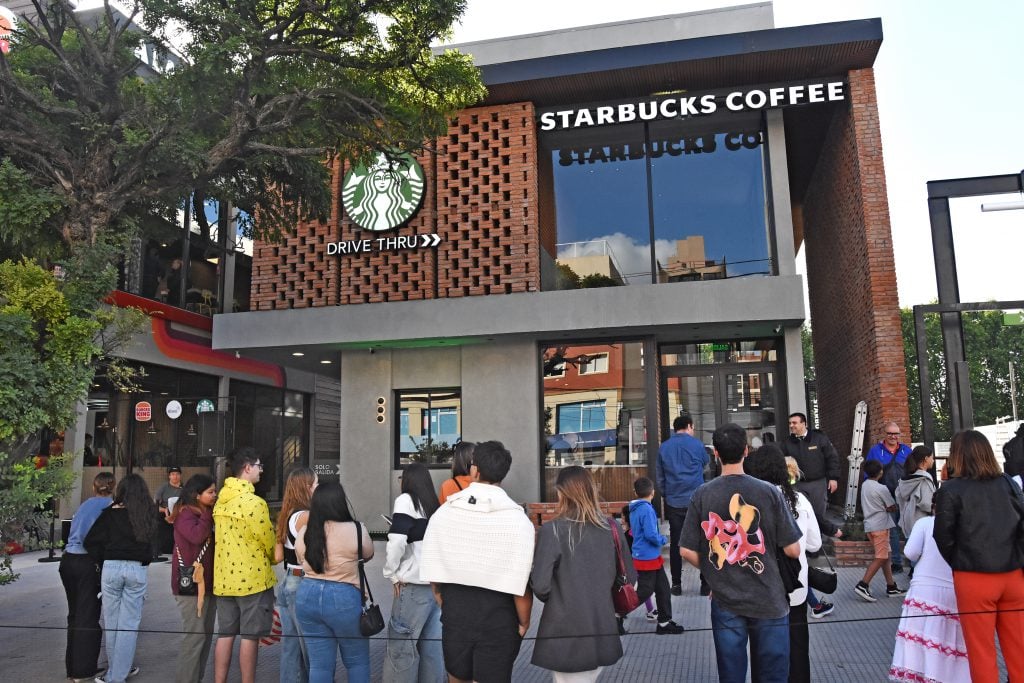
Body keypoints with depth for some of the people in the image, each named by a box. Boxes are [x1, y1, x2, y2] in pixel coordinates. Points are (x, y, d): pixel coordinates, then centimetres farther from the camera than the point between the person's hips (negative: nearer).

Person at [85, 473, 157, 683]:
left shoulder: (111, 513, -2)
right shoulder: (149, 514, 2)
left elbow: (91, 541, -2)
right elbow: (150, 543, 1)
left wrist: (104, 561, 9)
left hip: (111, 567, 0)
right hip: (137, 569, 0)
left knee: (112, 622, 13)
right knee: (129, 624, 7)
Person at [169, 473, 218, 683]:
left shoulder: (206, 513, 15)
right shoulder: (185, 513, -11)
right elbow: (197, 535, -29)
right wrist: (208, 513, -18)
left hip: (207, 581, 9)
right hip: (191, 583, -9)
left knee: (206, 634, 11)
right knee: (194, 635, -7)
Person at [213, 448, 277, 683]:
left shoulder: (221, 500, 7)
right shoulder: (254, 502, -17)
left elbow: (229, 536, 12)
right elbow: (268, 542, -11)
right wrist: (275, 557, 10)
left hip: (224, 578, 7)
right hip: (252, 578, -7)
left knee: (225, 635, 13)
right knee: (249, 637, 2)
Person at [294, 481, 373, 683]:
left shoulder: (303, 533, 2)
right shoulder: (356, 530, -12)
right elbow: (368, 554, 6)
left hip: (307, 596, 5)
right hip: (343, 599, -4)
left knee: (319, 664, 12)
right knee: (357, 661, 13)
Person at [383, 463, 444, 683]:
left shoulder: (406, 500, -3)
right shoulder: (437, 505, 12)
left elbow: (397, 541, -13)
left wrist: (392, 574, -2)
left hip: (414, 584, -6)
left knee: (402, 645, 2)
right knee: (433, 644, 10)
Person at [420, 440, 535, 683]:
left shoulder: (444, 512, -5)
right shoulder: (518, 520, -15)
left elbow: (432, 571, 0)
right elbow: (521, 584, -14)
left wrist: (446, 606, 14)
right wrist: (524, 622, 2)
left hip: (455, 617, 3)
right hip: (498, 622, -2)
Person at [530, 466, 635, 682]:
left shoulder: (552, 530, -15)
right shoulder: (612, 529, -2)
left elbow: (540, 585, -16)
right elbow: (630, 577, 6)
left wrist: (555, 599, 5)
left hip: (565, 635, -4)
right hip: (604, 634, 5)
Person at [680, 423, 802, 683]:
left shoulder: (702, 495, -8)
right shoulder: (768, 492, -11)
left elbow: (687, 551, -6)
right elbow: (793, 550, -8)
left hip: (725, 602, 1)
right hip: (768, 600, -1)